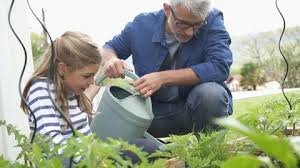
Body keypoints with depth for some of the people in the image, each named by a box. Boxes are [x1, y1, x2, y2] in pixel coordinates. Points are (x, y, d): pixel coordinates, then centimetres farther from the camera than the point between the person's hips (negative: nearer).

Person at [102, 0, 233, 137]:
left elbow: (220, 67, -29)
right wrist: (111, 60, -17)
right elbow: (109, 48, 10)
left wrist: (163, 77, -31)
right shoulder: (141, 25, -7)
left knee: (210, 93, -35)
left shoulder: (213, 21, -15)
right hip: (154, 108, 3)